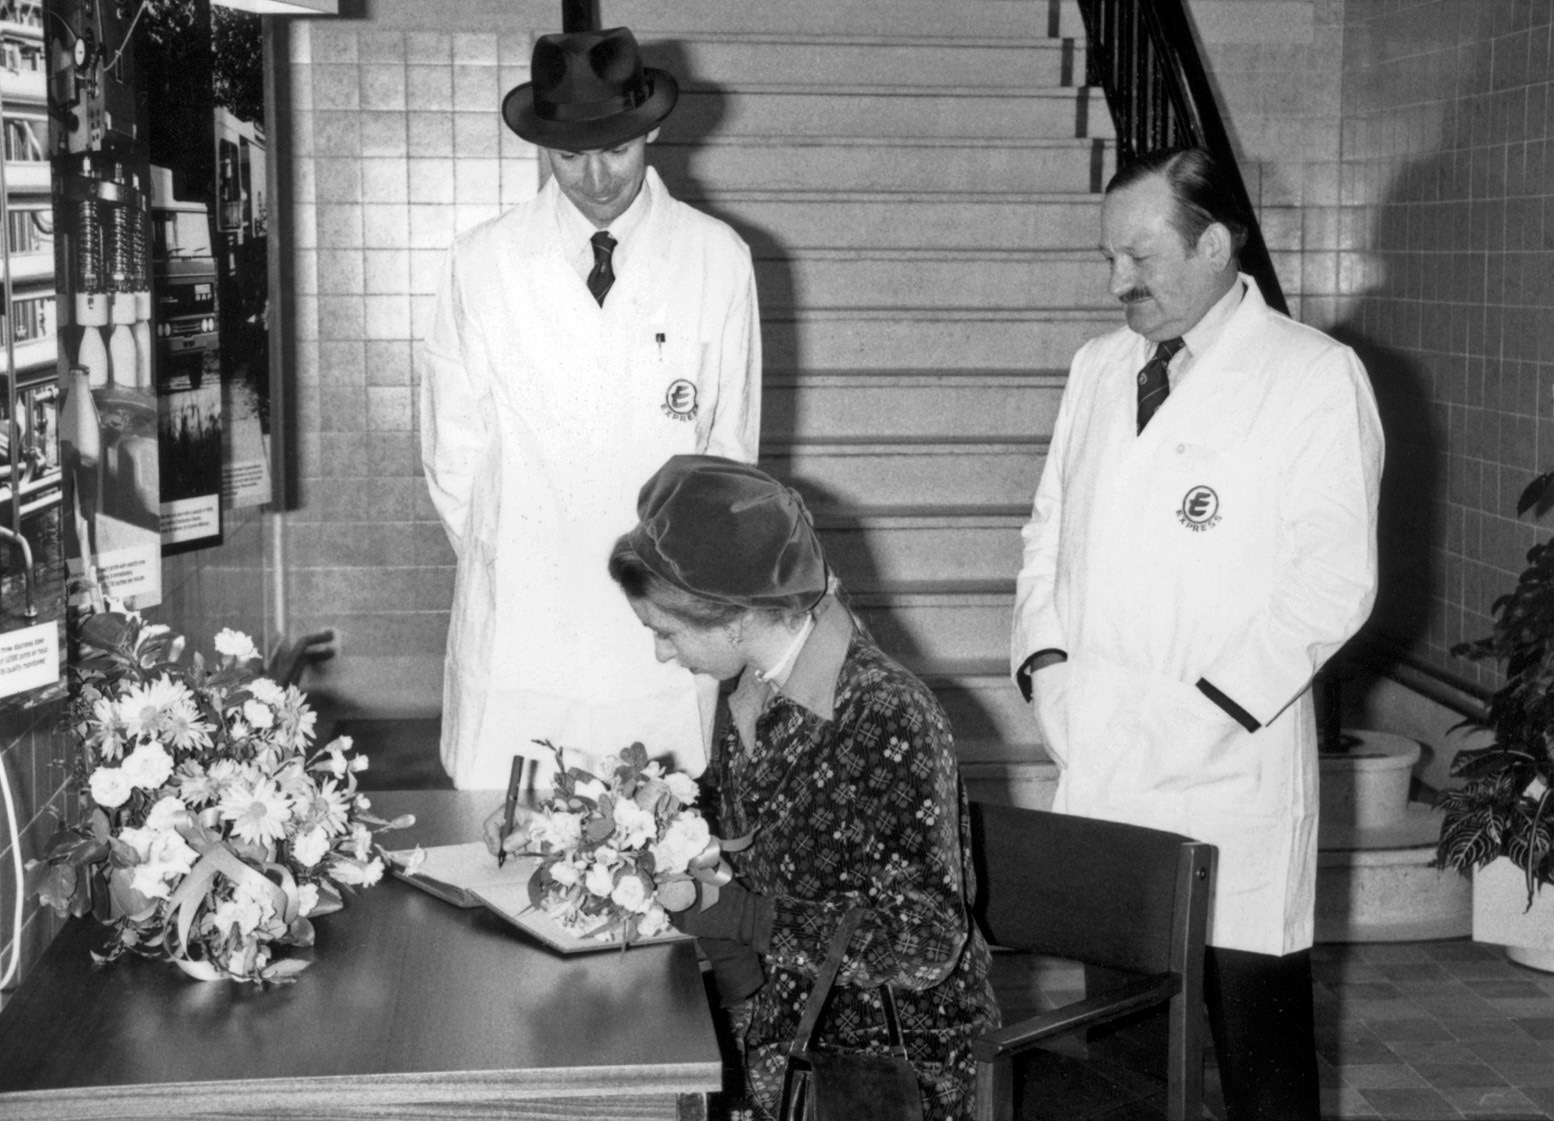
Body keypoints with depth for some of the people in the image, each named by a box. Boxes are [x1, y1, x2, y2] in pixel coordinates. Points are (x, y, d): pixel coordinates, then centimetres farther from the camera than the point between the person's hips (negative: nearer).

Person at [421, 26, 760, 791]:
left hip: (661, 648, 0)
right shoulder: (481, 264, -2)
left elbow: (732, 449, 6)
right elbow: (452, 454, 6)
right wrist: (508, 572, 9)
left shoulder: (718, 262, -1)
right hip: (515, 637, 0)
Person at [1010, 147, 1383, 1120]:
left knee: (1254, 1027, 1)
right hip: (1097, 758, 5)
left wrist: (1208, 709, -15)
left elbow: (1333, 580, -10)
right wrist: (1045, 662, 2)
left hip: (1229, 768, -5)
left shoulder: (1317, 376, -4)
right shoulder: (1099, 367, 15)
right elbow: (1050, 527, 18)